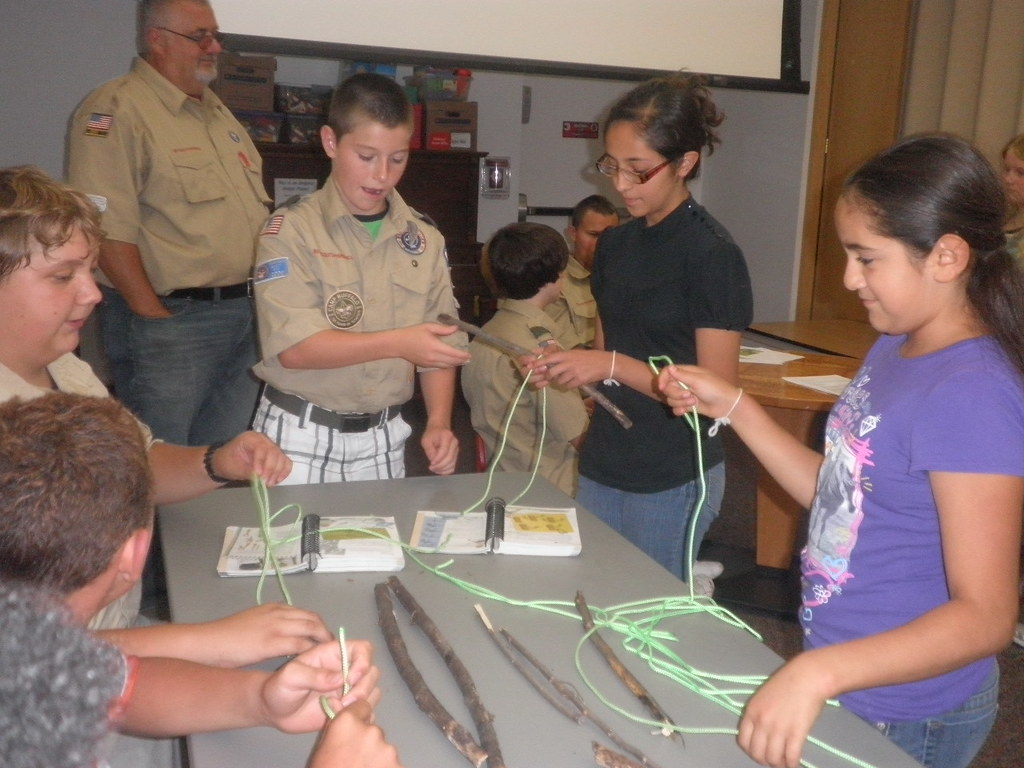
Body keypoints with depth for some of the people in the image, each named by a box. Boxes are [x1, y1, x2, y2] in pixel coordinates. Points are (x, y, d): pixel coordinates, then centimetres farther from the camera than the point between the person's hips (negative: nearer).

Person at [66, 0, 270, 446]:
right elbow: (108, 230, -18)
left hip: (245, 317, 8)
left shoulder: (216, 109, 17)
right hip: (170, 319, -8)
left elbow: (257, 207, 21)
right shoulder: (116, 109, -10)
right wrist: (156, 317, -18)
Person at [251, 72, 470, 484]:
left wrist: (439, 423, -8)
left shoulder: (424, 240, 4)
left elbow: (440, 345, 7)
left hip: (384, 441, 4)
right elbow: (293, 347, -17)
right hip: (301, 438, -3)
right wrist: (397, 343, -26)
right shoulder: (292, 230, -8)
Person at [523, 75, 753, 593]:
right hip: (602, 466, 7)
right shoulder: (615, 244, 7)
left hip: (674, 478, -6)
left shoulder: (712, 255, -13)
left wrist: (611, 366, -20)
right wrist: (562, 365, -4)